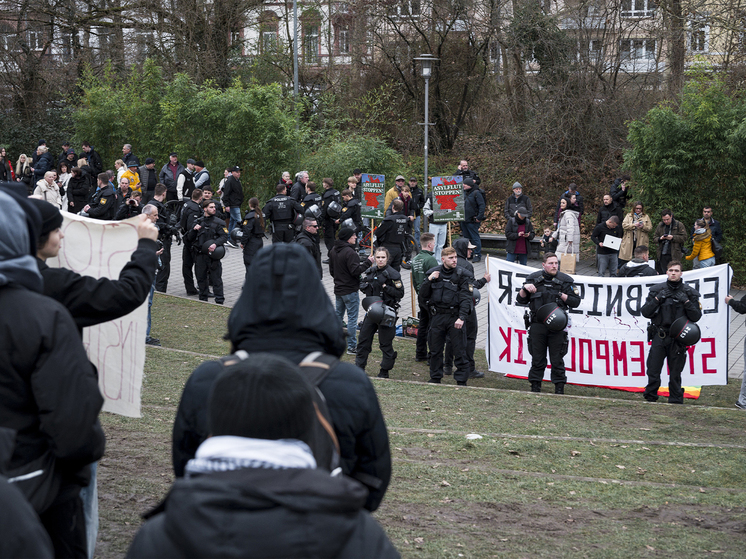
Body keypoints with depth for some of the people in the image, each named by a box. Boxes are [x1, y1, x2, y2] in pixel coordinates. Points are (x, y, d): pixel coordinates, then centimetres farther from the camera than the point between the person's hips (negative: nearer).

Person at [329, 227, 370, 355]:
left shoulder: (333, 251, 7)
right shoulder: (349, 252, -21)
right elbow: (355, 271, -23)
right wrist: (367, 263, -15)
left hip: (338, 290, 8)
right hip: (350, 290, -8)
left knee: (338, 316, 16)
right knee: (352, 318, -2)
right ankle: (352, 346, 0)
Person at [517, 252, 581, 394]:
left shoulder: (565, 281, 4)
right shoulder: (533, 279, 8)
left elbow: (575, 302, 3)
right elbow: (521, 300, 11)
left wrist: (561, 295, -10)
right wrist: (524, 289, -8)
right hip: (537, 325, 1)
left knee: (557, 359, 0)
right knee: (537, 358, 6)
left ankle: (559, 388, 8)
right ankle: (535, 386, 15)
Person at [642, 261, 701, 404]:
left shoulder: (689, 292, 4)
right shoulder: (657, 290, 5)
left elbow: (696, 317, 0)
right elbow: (645, 312, 1)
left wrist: (686, 301, -13)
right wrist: (657, 299, -11)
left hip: (678, 338, 0)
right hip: (659, 336, 0)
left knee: (675, 373, 4)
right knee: (653, 370, -5)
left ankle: (676, 400, 17)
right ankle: (650, 398, 9)